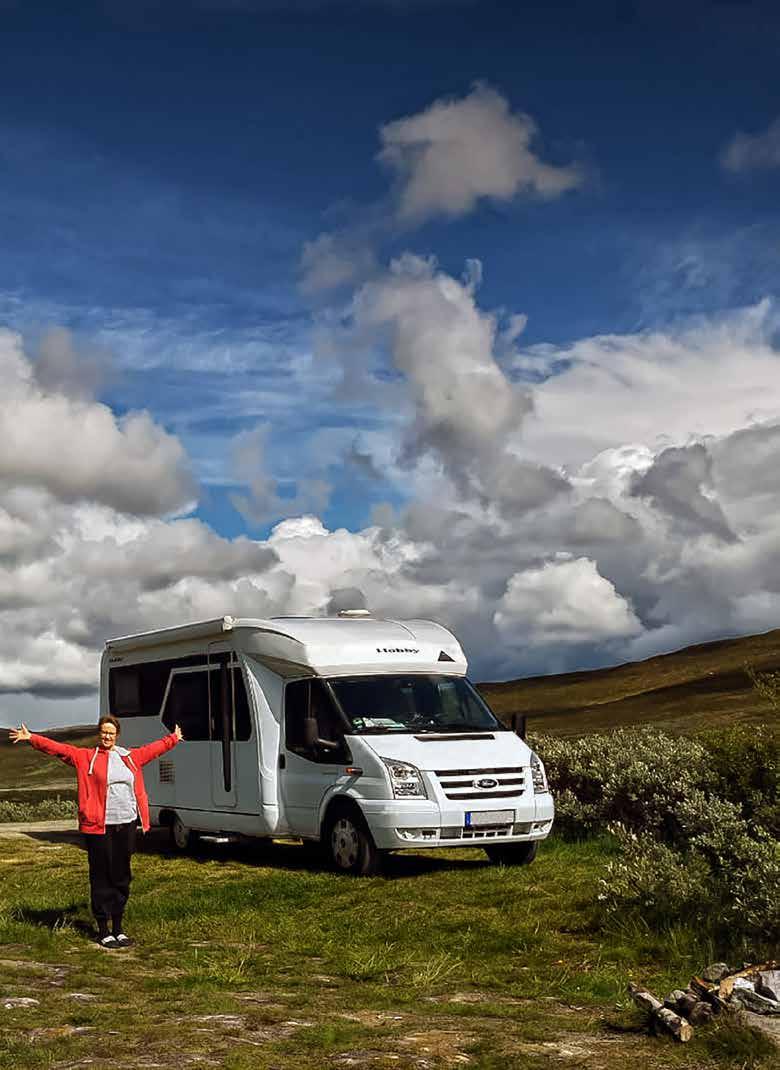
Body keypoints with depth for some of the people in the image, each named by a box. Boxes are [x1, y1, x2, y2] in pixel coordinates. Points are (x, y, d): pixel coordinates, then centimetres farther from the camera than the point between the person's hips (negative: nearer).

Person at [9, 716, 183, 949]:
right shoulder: (85, 757, 3)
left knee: (122, 877, 10)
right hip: (99, 827, -4)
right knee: (101, 878, 0)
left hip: (126, 825, 4)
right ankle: (103, 931, 9)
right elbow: (58, 748, -6)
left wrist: (174, 738, 42)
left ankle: (118, 928, 21)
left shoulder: (131, 757, 15)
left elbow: (154, 748, 30)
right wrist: (31, 738, -15)